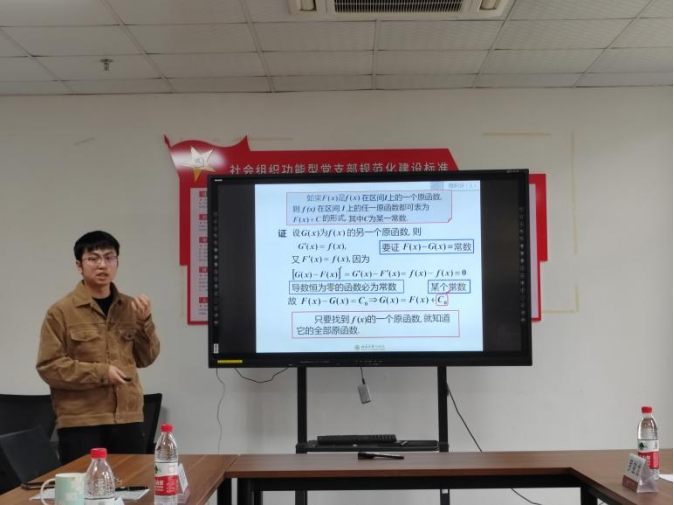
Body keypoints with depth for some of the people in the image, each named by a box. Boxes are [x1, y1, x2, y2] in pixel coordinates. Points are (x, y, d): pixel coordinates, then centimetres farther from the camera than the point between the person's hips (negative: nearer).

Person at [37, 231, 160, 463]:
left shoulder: (130, 307, 8)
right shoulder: (61, 311, -4)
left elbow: (146, 358, 9)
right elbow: (48, 366, -8)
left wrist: (145, 321, -7)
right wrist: (100, 372, -17)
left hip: (128, 419, 4)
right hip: (80, 422, -4)